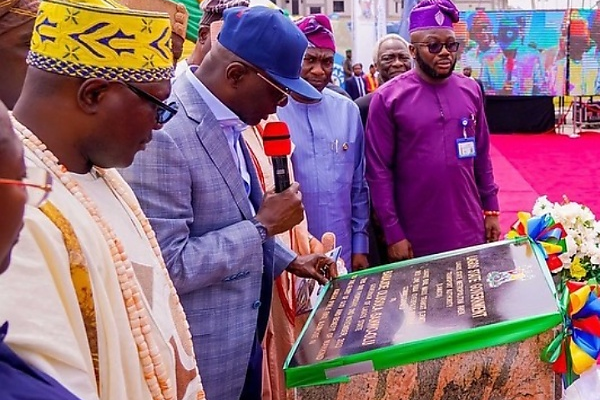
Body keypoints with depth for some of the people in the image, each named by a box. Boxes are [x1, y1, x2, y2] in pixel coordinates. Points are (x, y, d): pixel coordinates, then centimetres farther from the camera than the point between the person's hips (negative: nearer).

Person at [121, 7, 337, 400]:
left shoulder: (227, 122, 4)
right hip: (202, 354, -8)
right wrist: (262, 225, -20)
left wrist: (289, 259, 11)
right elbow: (167, 267, -27)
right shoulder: (164, 135, -25)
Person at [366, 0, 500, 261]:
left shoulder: (470, 90, 4)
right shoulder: (388, 98, -9)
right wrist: (392, 233, -10)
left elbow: (482, 156, 12)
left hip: (470, 233, 4)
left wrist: (491, 209, 10)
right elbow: (379, 171, -9)